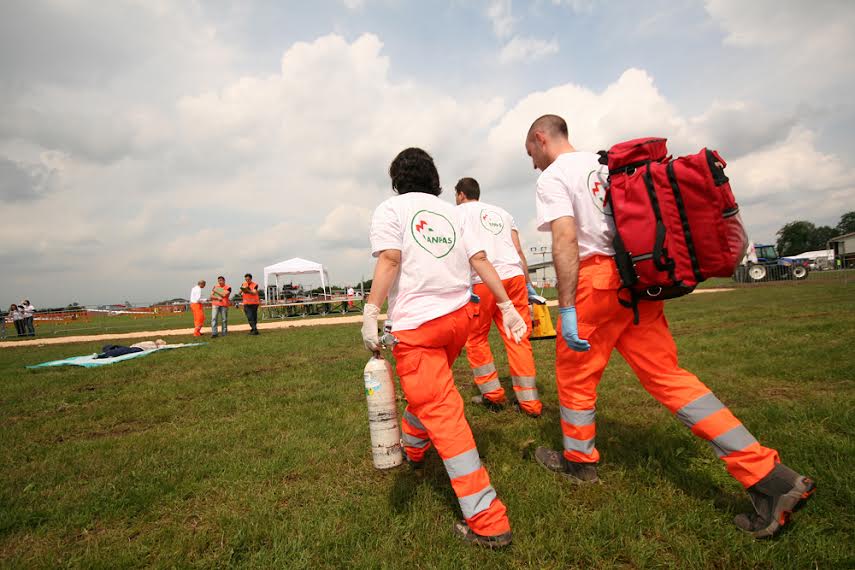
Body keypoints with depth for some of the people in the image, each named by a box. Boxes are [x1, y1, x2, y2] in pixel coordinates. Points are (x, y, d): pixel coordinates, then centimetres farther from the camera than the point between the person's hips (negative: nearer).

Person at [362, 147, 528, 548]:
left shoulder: (390, 210, 2)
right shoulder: (452, 212, 16)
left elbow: (389, 260, -14)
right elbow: (480, 261, 8)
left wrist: (371, 313, -17)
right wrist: (507, 306, 7)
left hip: (416, 324, -6)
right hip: (459, 316, 7)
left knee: (442, 412, -5)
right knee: (428, 390, 28)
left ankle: (488, 522, -3)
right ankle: (413, 450, 53)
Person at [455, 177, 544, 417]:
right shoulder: (502, 213, 25)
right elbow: (519, 251, 18)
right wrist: (528, 284, 20)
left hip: (483, 281, -4)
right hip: (514, 276, 5)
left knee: (476, 339, 12)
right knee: (518, 339, 6)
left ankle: (492, 393, 16)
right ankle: (530, 401, 8)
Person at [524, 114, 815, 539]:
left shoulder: (552, 177, -3)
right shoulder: (604, 164, 22)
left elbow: (565, 239, -16)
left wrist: (566, 308, -18)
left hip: (594, 281, -7)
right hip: (636, 278, 8)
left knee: (574, 375, 11)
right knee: (666, 375, 8)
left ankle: (579, 461, 29)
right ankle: (770, 478, 7)